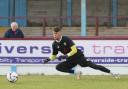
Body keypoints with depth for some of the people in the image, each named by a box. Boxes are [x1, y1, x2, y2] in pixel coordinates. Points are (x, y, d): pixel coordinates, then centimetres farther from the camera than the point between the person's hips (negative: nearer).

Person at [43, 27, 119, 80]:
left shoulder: (66, 39, -16)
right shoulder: (55, 44, 0)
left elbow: (74, 50, -21)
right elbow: (54, 56, 12)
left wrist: (66, 56, -31)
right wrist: (48, 59, -7)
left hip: (78, 56, -6)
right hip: (70, 60, 6)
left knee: (93, 65, -19)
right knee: (58, 67, -12)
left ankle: (112, 73, -19)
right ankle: (76, 73, -4)